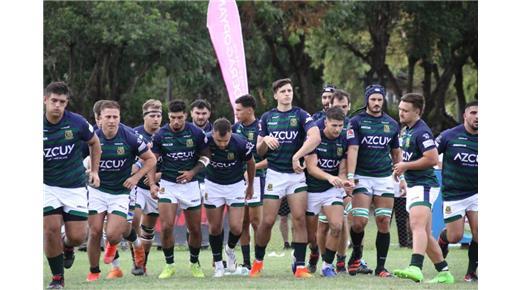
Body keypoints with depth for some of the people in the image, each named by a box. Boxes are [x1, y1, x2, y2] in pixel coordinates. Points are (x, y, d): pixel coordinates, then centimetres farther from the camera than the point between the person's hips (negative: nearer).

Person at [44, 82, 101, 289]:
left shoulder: (77, 122, -11)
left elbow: (94, 142, 10)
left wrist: (94, 170, 8)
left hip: (75, 186, 0)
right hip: (47, 186, 0)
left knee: (77, 236, -4)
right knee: (51, 229, -16)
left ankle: (67, 246, 35)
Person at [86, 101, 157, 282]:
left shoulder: (130, 137, -13)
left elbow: (151, 159, -1)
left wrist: (136, 177, -11)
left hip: (121, 192, -1)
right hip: (98, 190, 1)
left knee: (112, 235, -13)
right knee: (94, 232, -5)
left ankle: (112, 246, 27)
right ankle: (94, 272, 14)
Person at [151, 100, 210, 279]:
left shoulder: (196, 133, -6)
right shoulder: (160, 135, -6)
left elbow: (205, 157, 4)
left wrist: (192, 172, -12)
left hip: (190, 184, 1)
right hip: (167, 185, -1)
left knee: (195, 229, 5)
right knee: (166, 226, -13)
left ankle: (194, 263, 26)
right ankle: (169, 265, 3)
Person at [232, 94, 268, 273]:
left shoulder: (260, 129, -11)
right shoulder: (236, 128, 9)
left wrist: (252, 168, -19)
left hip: (255, 178, -7)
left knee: (255, 220, -5)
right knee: (242, 222, 7)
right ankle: (246, 264, 11)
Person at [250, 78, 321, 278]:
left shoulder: (301, 115, 0)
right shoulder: (267, 117, 8)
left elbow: (315, 137, -18)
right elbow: (259, 151, 11)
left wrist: (297, 156, -25)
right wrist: (265, 140, -10)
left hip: (296, 173, -1)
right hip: (274, 173, 1)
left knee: (299, 218, -10)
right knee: (268, 221, -2)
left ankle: (300, 266, -7)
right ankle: (258, 261, 18)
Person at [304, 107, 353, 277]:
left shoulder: (344, 141, -2)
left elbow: (342, 170, 1)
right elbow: (311, 167, -22)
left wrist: (344, 181, -22)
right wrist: (330, 177, -38)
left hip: (333, 190, 3)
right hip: (311, 191, -3)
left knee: (336, 226, -19)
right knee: (310, 236, 2)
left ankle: (327, 265, -1)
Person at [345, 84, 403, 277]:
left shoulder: (392, 124, 11)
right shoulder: (356, 122, 0)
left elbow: (396, 153, 19)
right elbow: (353, 150, -9)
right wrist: (350, 176, -19)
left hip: (385, 178, 3)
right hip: (362, 178, -3)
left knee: (383, 222, -2)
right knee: (359, 221, -13)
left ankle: (380, 267, 4)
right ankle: (356, 253, 16)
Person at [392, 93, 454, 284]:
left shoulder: (422, 132, -15)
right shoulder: (405, 130, 16)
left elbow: (432, 159, -22)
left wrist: (406, 166, -15)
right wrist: (401, 168, 16)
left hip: (424, 185, -11)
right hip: (412, 186, 11)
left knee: (418, 226, -27)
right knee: (425, 234, 13)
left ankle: (415, 268, -44)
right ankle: (444, 272, 21)